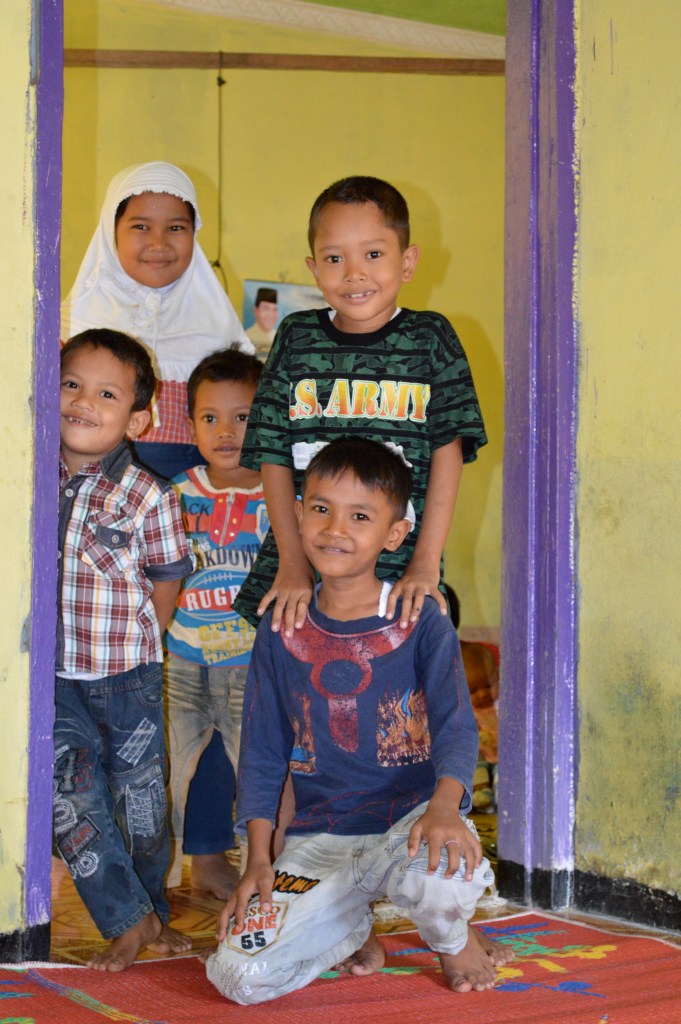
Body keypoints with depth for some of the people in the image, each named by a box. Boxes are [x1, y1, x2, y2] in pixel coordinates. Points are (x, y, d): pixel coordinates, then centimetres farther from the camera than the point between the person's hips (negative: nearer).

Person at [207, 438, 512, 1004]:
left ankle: (453, 938, 1)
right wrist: (258, 861, 0)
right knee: (238, 974, -19)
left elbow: (456, 726, -8)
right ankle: (353, 929, 15)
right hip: (320, 838, 3)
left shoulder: (420, 622, -2)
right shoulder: (281, 633, 6)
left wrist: (444, 807, -29)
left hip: (410, 820, -2)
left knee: (441, 875, -40)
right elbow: (263, 752, 10)